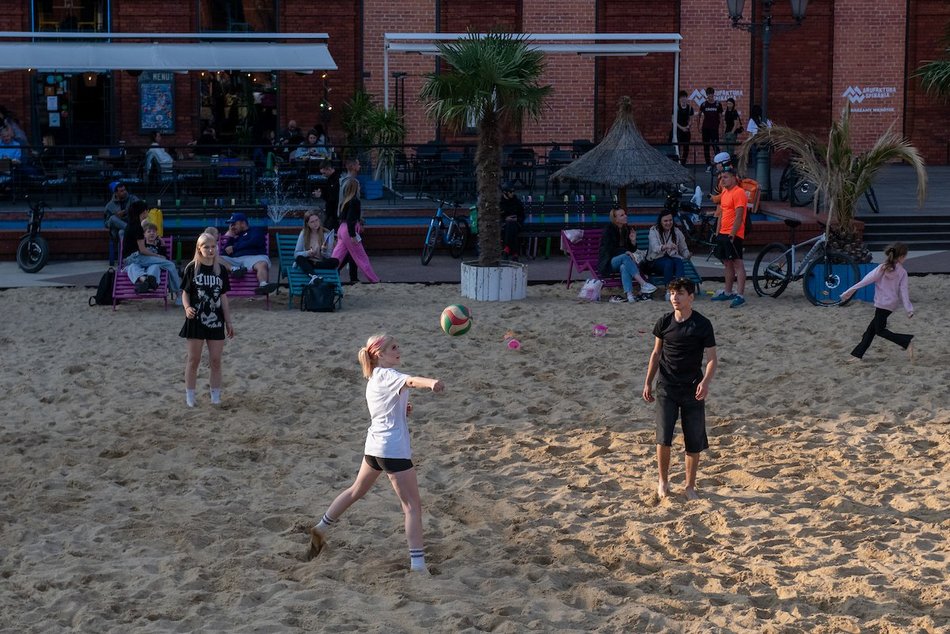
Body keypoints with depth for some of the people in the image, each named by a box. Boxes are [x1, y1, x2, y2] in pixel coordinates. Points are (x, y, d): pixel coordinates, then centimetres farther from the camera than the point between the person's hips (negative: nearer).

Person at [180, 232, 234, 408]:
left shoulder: (220, 270, 4)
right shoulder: (192, 268, -3)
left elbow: (223, 297, 9)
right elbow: (185, 293, 0)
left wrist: (229, 321, 9)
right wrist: (187, 308, -21)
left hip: (216, 321, 2)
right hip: (196, 320, -2)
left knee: (215, 360, 5)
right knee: (193, 359, 3)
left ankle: (215, 396, 14)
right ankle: (189, 396, 11)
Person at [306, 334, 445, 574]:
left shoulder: (373, 379, 14)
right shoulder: (387, 375, -14)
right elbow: (410, 381, -37)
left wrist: (402, 409, 8)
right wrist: (431, 382, -57)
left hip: (374, 446, 9)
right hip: (394, 448, -9)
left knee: (356, 491, 29)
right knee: (413, 507, -7)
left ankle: (321, 529, 40)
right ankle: (418, 564, -11)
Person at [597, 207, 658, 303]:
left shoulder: (627, 229, 9)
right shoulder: (608, 229, -7)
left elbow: (632, 250, 13)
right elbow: (610, 250, -15)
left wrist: (633, 241, -8)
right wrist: (625, 252, -26)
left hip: (622, 261, 4)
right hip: (608, 262, -4)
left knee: (624, 267, -34)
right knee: (625, 257, -34)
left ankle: (630, 295, -52)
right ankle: (643, 284, -42)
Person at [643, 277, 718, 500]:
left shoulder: (702, 325, -6)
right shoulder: (664, 322, 2)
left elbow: (712, 357, -6)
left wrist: (705, 382, -24)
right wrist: (648, 383, 9)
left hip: (692, 389, -1)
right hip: (666, 388, 1)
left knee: (694, 442, 3)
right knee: (663, 437, -9)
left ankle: (690, 486, 18)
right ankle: (663, 481, 10)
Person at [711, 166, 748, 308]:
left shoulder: (739, 193, -14)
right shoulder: (725, 192, 16)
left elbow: (739, 216, -18)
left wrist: (732, 234, -20)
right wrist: (718, 231, 17)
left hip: (733, 235, -10)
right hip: (723, 234, 10)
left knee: (738, 264, -10)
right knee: (727, 263, 15)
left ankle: (740, 295, -12)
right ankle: (728, 292, 23)